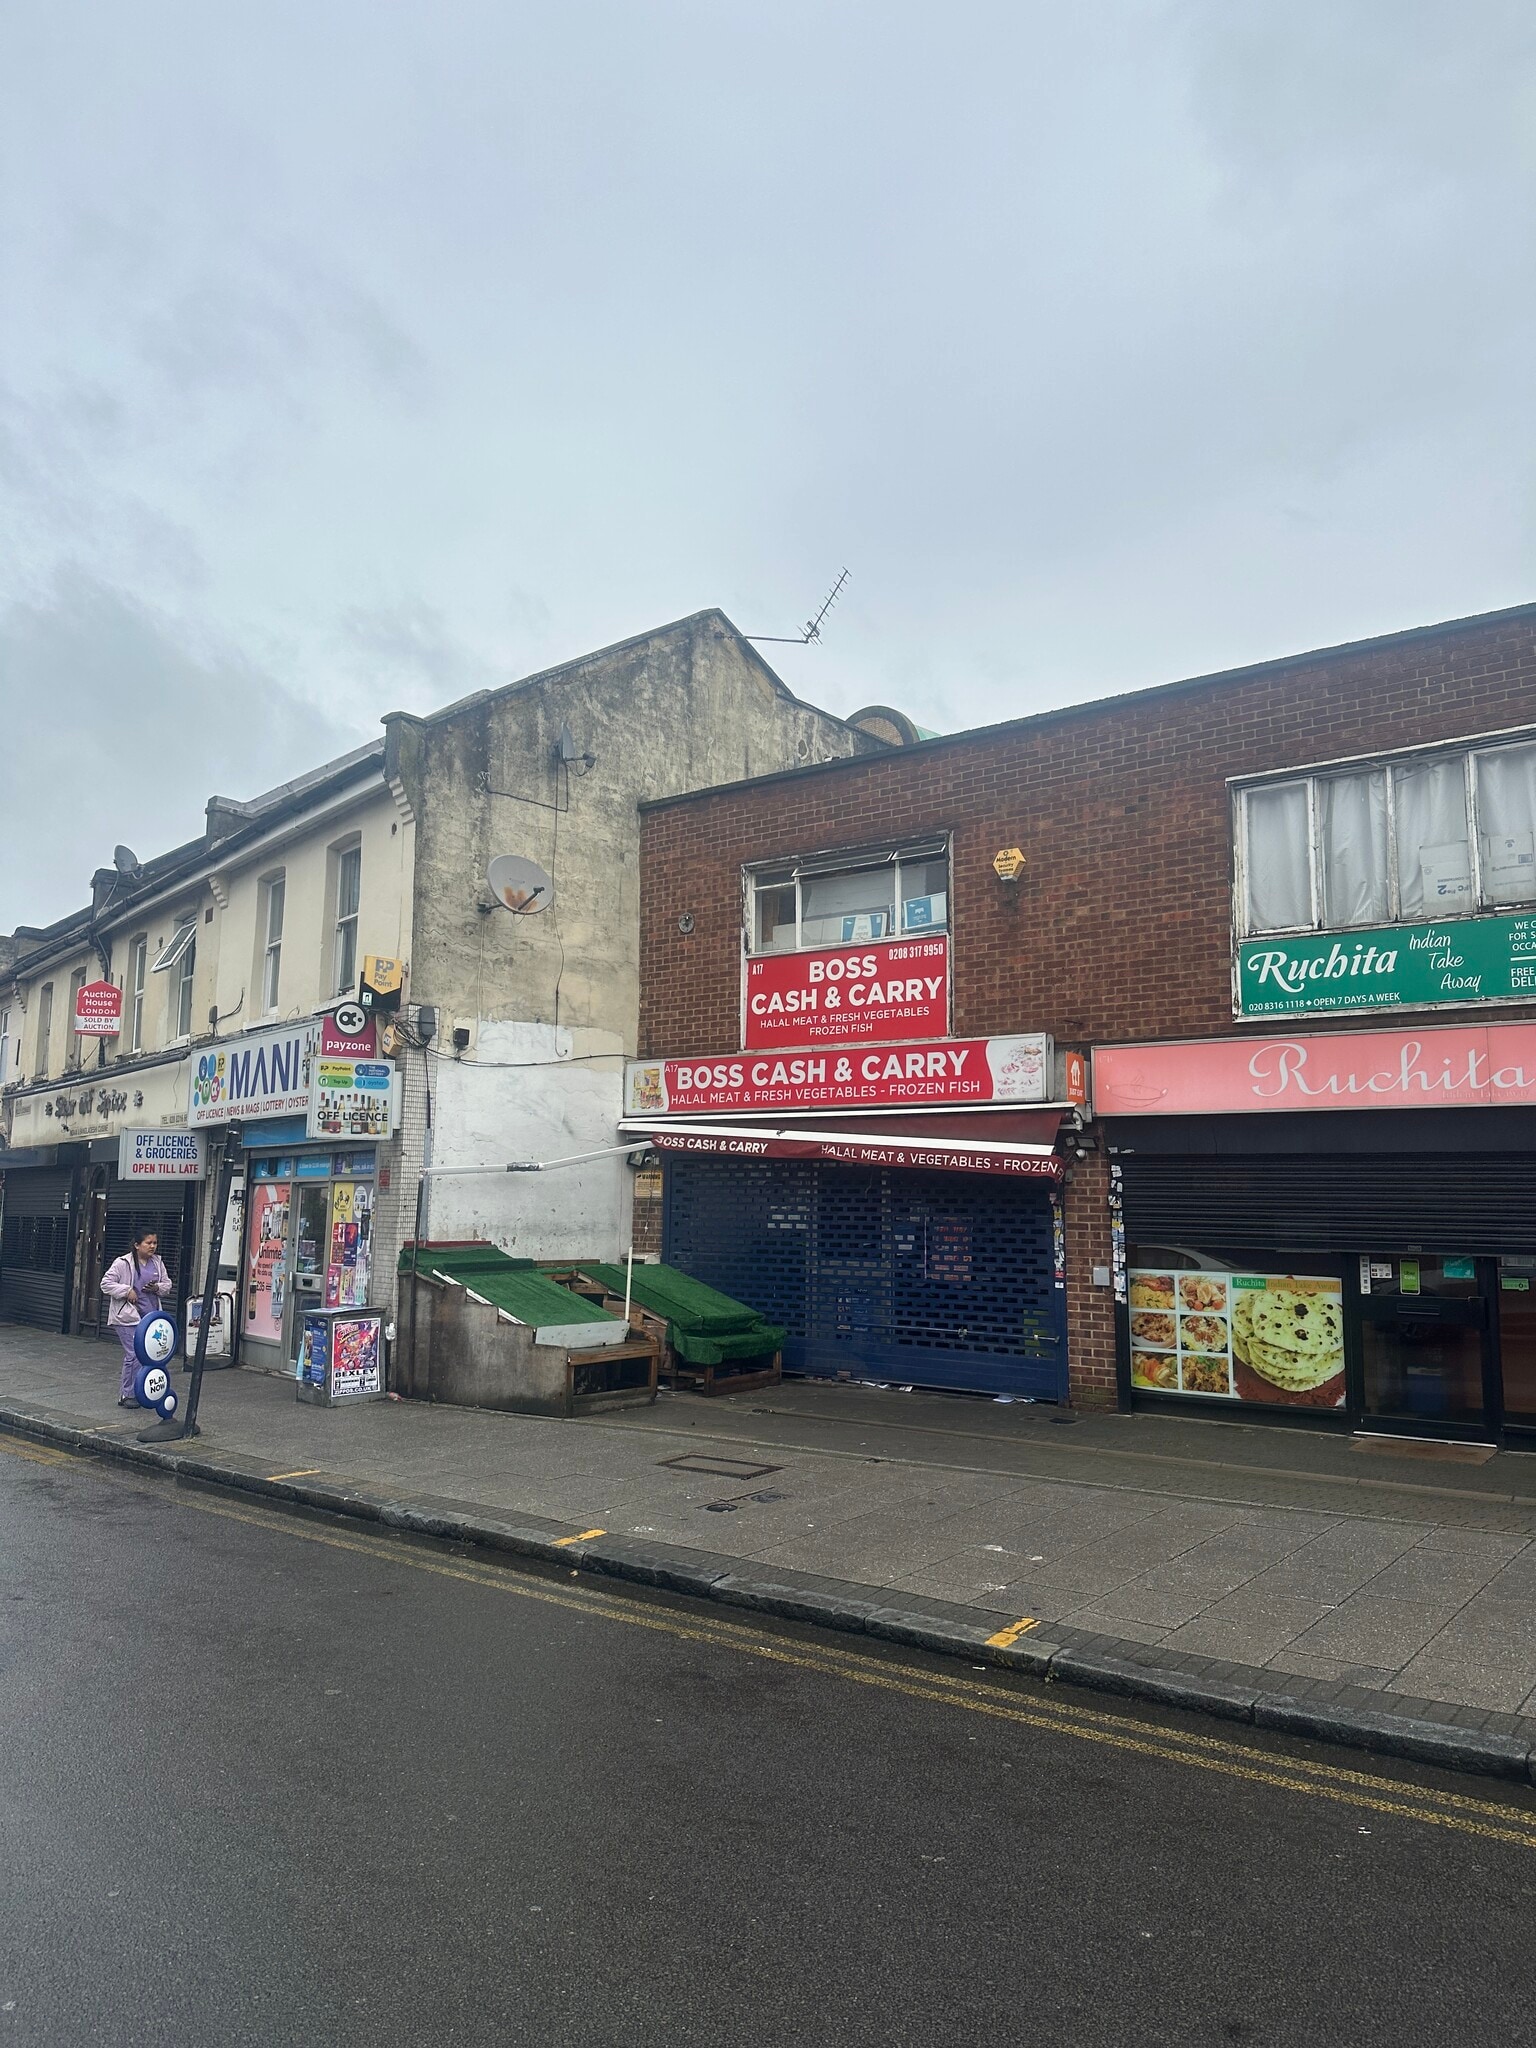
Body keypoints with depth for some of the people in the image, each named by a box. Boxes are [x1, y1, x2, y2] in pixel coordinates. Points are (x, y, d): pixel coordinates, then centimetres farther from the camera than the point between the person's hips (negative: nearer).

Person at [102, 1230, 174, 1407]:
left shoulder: (158, 1263, 9)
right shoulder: (123, 1263, -8)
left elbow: (168, 1284, 16)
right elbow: (106, 1283, -8)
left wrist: (157, 1288, -5)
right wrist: (127, 1291, -17)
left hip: (151, 1317, 6)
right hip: (128, 1317, -6)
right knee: (134, 1355, -12)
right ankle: (127, 1395, 0)